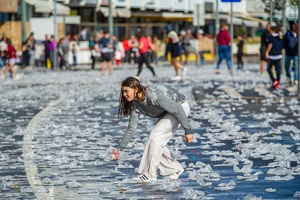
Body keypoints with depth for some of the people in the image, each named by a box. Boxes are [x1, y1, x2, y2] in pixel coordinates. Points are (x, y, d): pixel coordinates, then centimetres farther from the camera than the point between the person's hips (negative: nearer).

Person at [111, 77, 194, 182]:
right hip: (166, 113, 8)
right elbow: (131, 128, -3)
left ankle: (149, 174, -14)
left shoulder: (153, 96, -35)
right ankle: (175, 168, 20)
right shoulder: (135, 104, -10)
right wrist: (119, 148, -6)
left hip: (181, 107, -8)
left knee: (155, 136, -19)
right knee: (157, 143, 1)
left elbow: (177, 109, -30)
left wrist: (188, 130, -27)